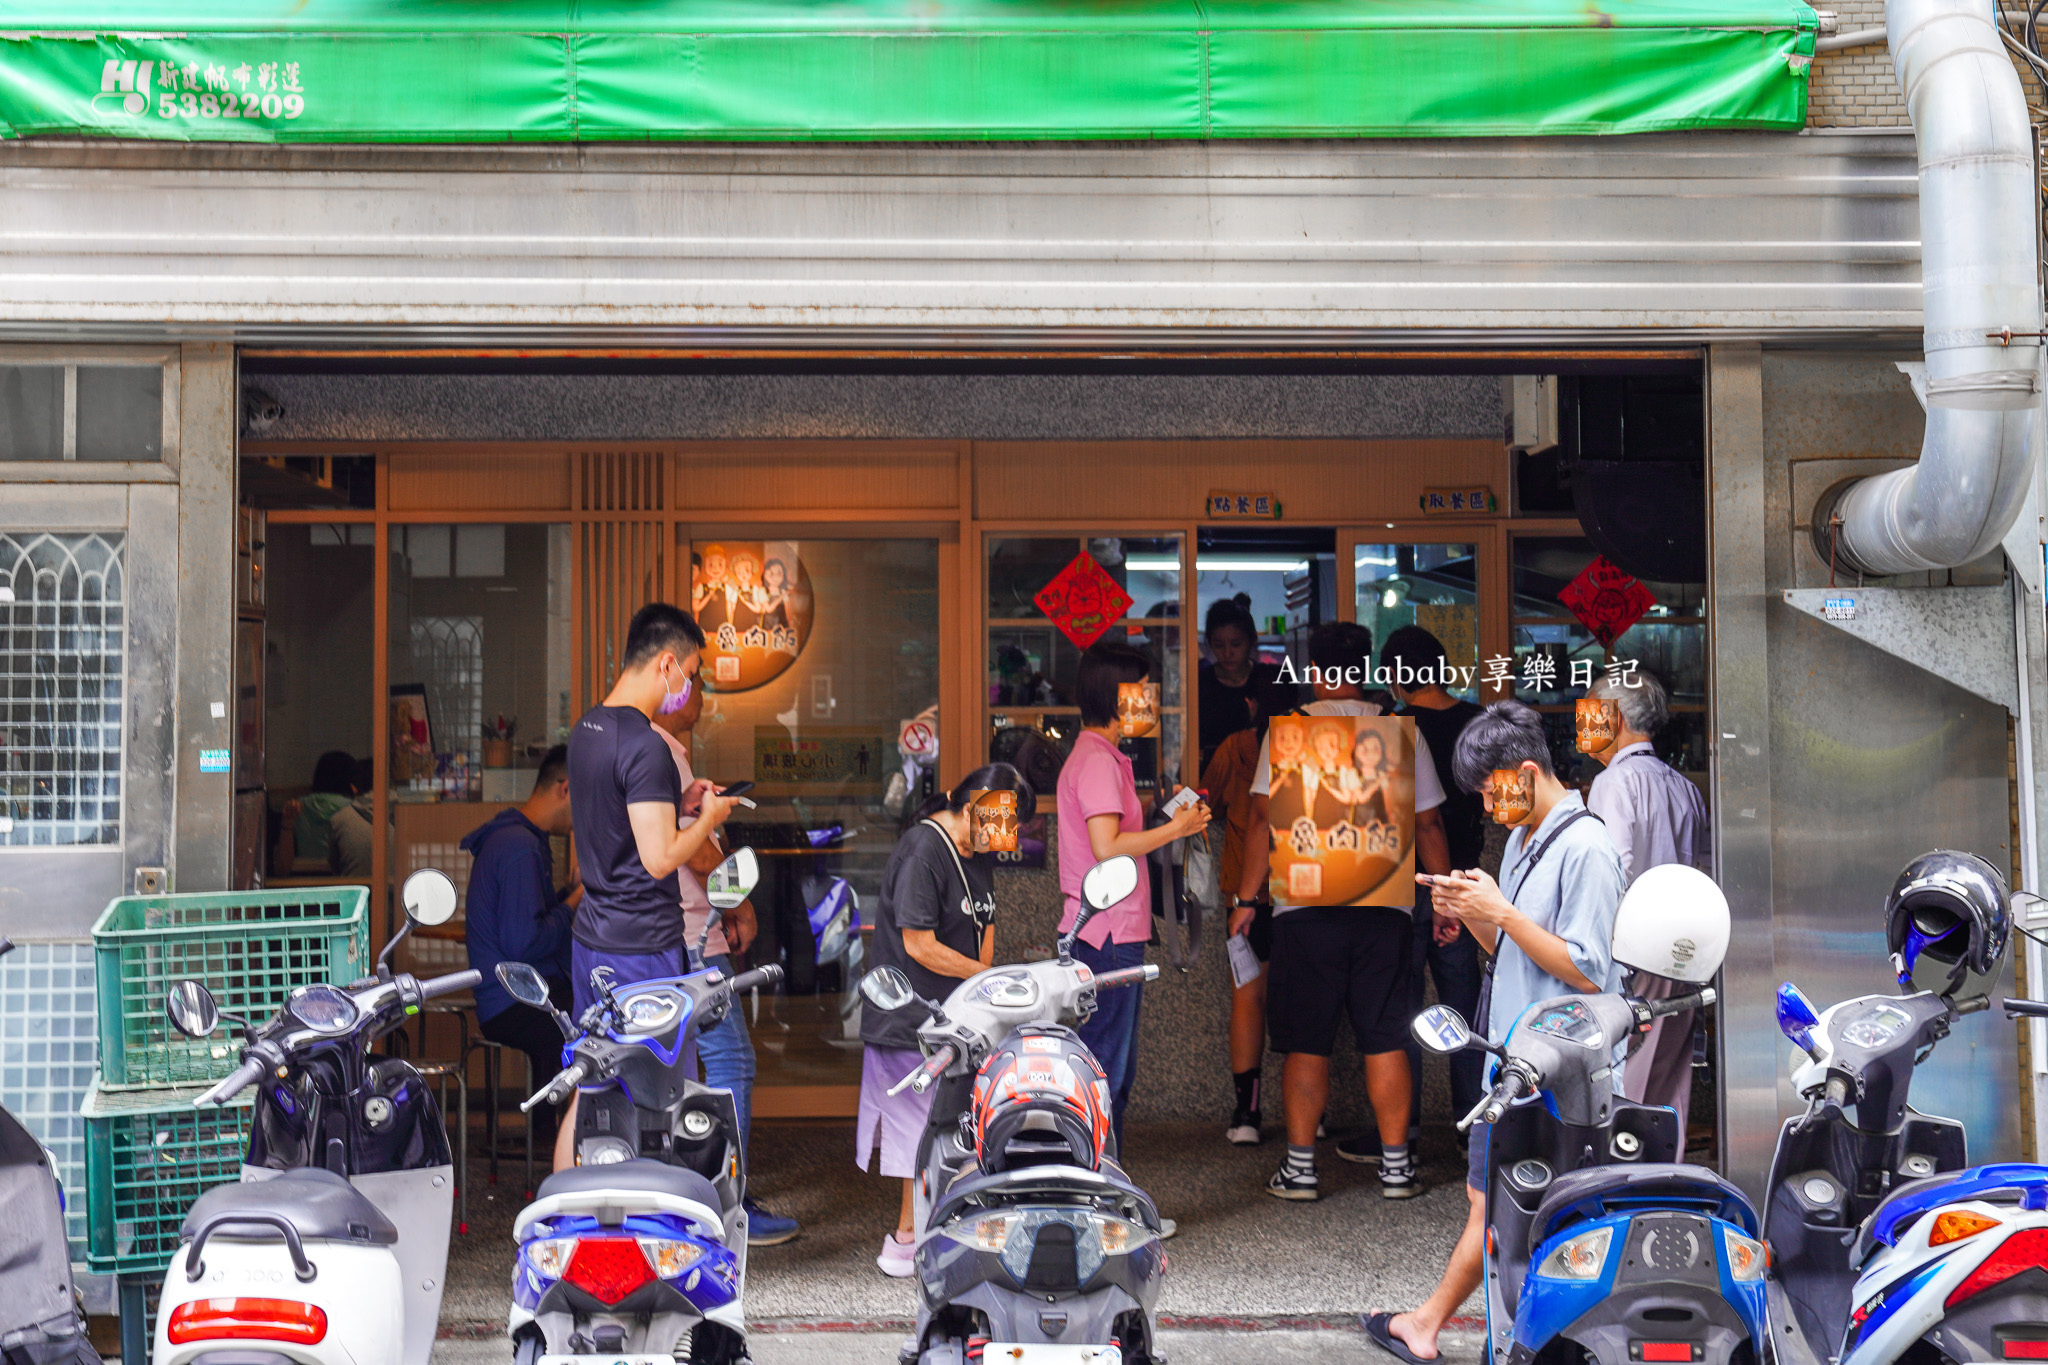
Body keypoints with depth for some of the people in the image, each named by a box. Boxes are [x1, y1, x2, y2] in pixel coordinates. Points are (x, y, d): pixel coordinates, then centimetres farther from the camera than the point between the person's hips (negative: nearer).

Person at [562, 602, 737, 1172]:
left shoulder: (585, 730, 10)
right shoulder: (645, 746, -20)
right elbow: (659, 858, -23)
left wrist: (676, 802, 16)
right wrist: (709, 818, -7)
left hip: (591, 938, 9)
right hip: (642, 948, -9)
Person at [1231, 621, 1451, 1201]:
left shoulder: (1288, 728, -1)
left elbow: (1266, 818, -3)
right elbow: (1428, 825, 9)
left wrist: (1247, 898, 3)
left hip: (1306, 906, -2)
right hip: (1385, 904, 2)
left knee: (1306, 1041, 5)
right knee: (1385, 1039, 7)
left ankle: (1300, 1167, 6)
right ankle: (1396, 1165, 9)